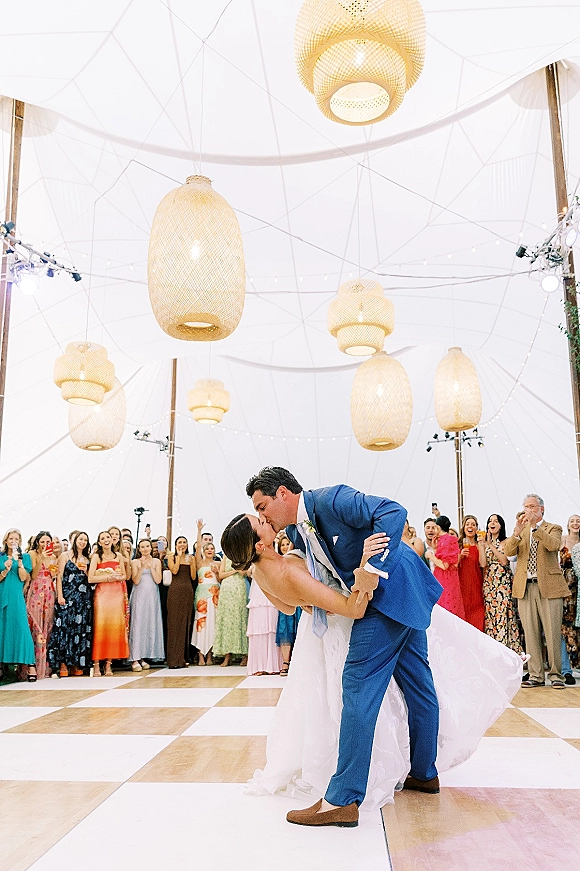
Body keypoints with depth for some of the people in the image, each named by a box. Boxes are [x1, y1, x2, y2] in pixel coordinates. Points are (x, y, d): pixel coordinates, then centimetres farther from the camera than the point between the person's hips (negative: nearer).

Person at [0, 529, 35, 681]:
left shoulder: (25, 557, 8)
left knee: (21, 627, -9)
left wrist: (19, 561, -13)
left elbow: (23, 578, -3)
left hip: (16, 596, -2)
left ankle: (30, 665, -12)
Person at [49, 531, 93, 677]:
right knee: (65, 627, -7)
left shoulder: (87, 559, 16)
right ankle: (63, 663, -3)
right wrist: (60, 596, -11)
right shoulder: (65, 555, 4)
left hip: (84, 598, 4)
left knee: (81, 628, 1)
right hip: (68, 597, -4)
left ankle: (77, 664, 7)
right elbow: (59, 577, -2)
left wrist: (85, 571, -2)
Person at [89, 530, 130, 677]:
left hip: (117, 594, 3)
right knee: (100, 626, -8)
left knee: (115, 626, -1)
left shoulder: (118, 555, 12)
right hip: (102, 593, -3)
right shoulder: (96, 556, 2)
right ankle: (96, 664, -4)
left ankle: (109, 664, 5)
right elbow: (90, 578, -6)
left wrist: (117, 577, -7)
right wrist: (109, 577, -11)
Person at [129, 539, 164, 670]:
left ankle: (144, 657, 10)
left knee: (150, 625, 3)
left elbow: (158, 580, -1)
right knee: (138, 624, -7)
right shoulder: (135, 562, 2)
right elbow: (136, 581, -7)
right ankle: (135, 659, -8)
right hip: (139, 596, -3)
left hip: (152, 596, 3)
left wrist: (151, 566, -8)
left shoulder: (156, 561, 8)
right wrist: (142, 567, -17)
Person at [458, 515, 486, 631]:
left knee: (476, 616, -2)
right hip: (461, 583, 0)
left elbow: (482, 564, -9)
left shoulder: (480, 545, 6)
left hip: (475, 584, 0)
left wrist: (480, 544, -8)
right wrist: (460, 556, -13)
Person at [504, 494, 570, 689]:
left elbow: (553, 545, -15)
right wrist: (518, 531, -17)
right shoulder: (520, 531, 15)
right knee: (531, 634, 4)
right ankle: (536, 675, 11)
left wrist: (535, 526, -23)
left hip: (549, 587, -3)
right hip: (525, 587, 3)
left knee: (553, 634, -1)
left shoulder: (553, 528, 7)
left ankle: (555, 674, 10)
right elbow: (508, 551, -2)